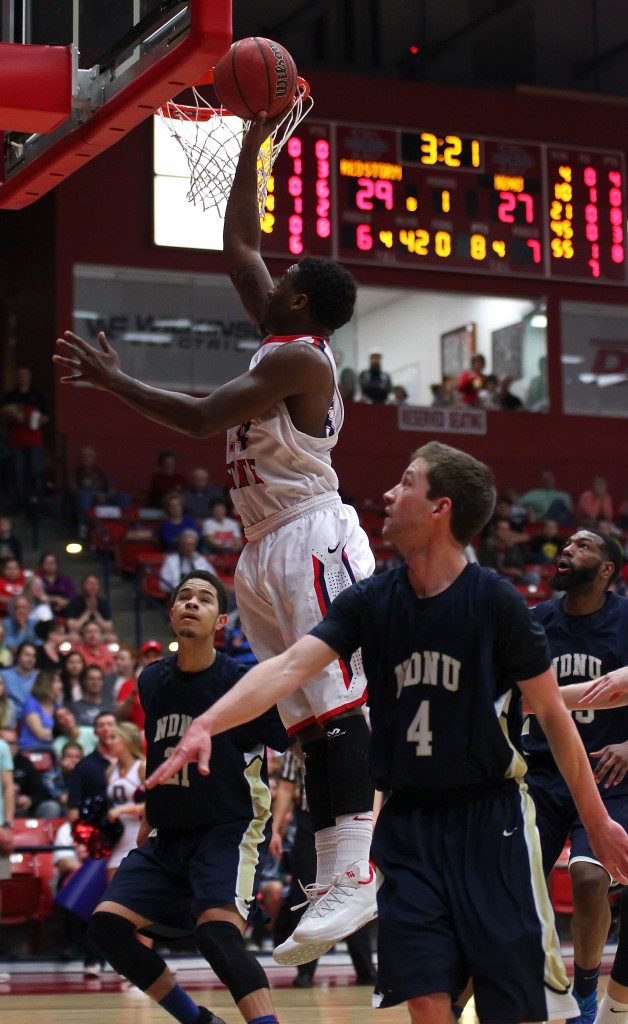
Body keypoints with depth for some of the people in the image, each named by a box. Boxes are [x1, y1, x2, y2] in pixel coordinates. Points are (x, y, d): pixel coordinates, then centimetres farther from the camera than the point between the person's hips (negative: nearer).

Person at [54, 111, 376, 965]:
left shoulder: (298, 357, -11)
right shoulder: (284, 345, 16)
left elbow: (200, 419, -18)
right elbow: (238, 246, 25)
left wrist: (111, 379, -9)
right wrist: (252, 147, 25)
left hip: (311, 540, -10)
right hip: (270, 552, 10)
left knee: (336, 705, -16)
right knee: (310, 722, 5)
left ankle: (355, 876, -22)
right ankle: (331, 879, 4)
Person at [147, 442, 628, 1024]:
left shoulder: (495, 601, -9)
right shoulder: (370, 601, 1)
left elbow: (552, 714, -3)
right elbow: (290, 667, -10)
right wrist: (206, 725, -25)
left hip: (489, 818, -3)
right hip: (408, 819, 3)